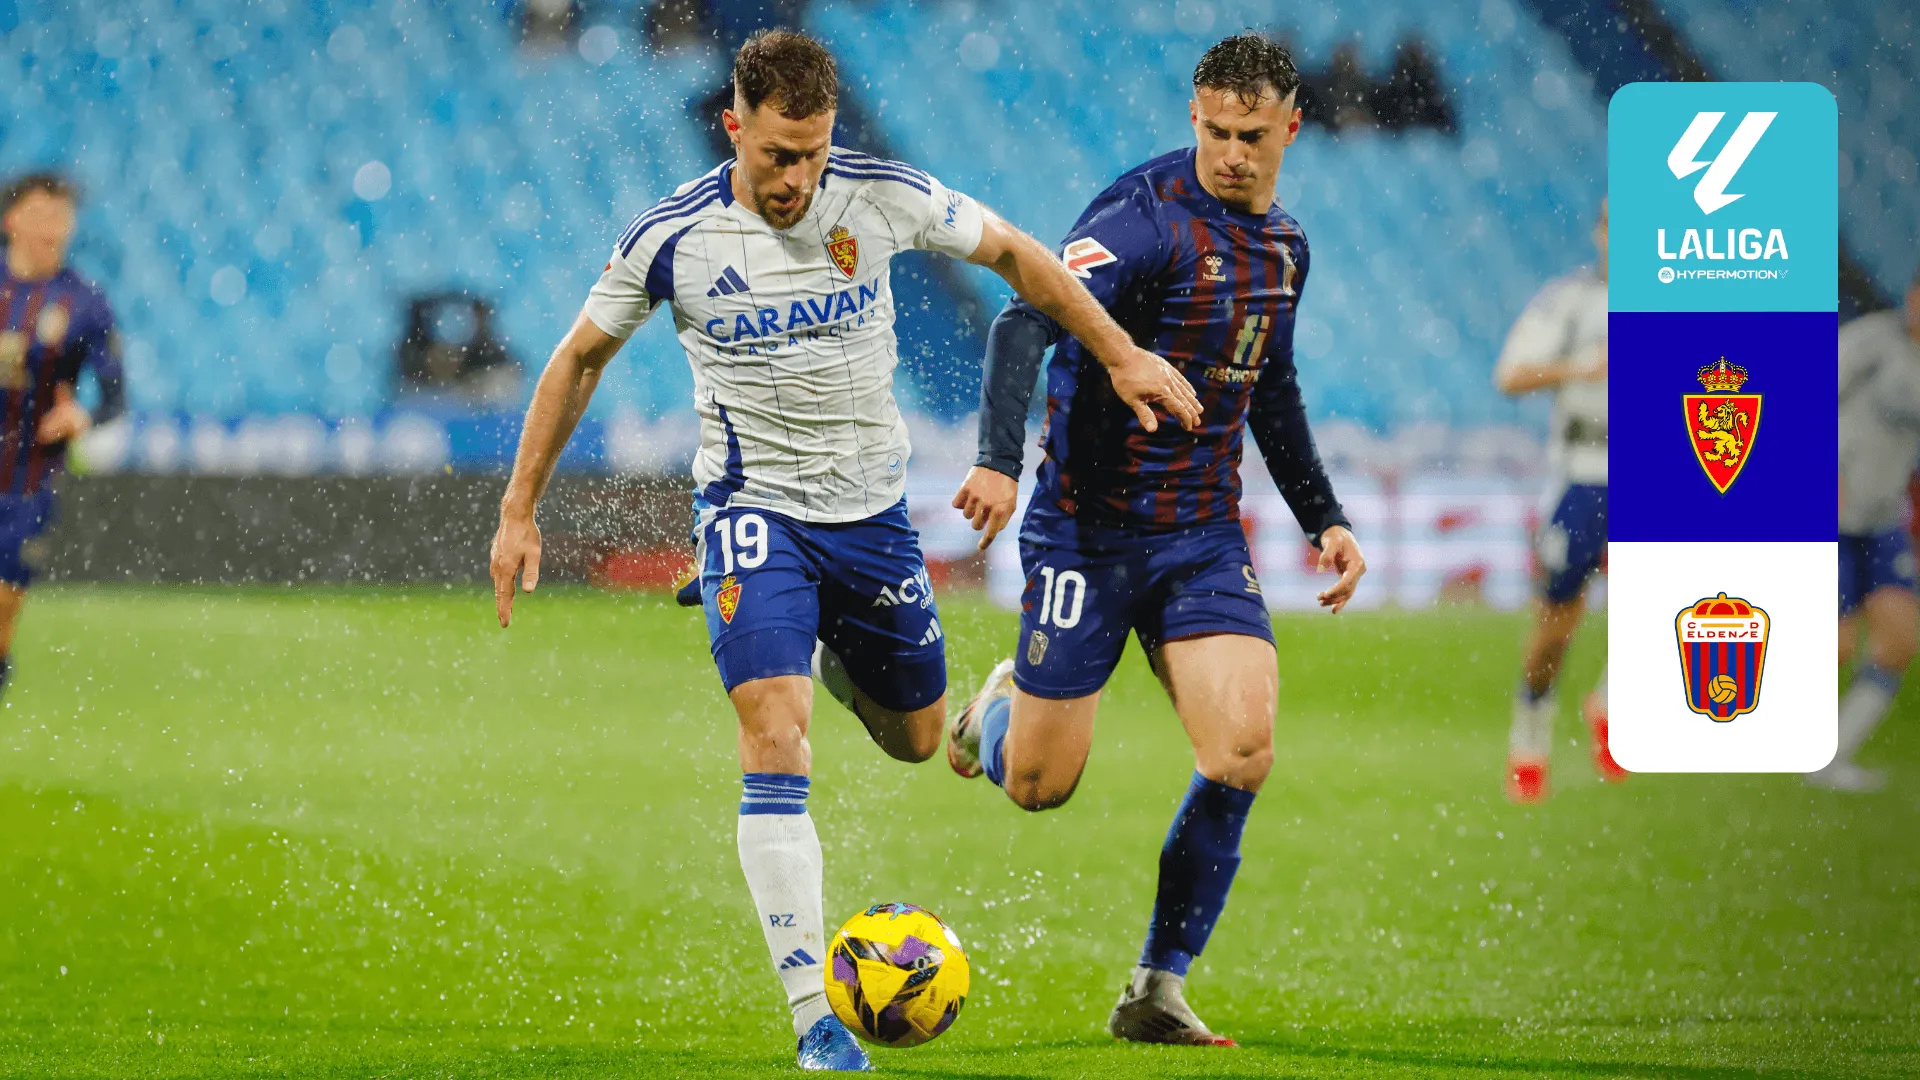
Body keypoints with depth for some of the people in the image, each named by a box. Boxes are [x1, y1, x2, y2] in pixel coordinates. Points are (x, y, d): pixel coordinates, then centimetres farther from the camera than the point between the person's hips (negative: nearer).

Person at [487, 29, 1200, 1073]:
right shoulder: (671, 237, -13)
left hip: (872, 507, 3)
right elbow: (579, 359, 2)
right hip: (754, 509, -3)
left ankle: (832, 657, 53)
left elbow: (1010, 252, 7)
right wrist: (519, 510, 2)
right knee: (775, 739, -20)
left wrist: (1121, 353, 5)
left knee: (915, 735, 16)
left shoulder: (881, 196, -10)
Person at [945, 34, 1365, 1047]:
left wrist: (1325, 518, 19)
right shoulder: (1148, 216, -17)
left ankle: (1157, 990, -3)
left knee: (1242, 750, -15)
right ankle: (1002, 702, 39)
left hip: (1204, 538, 5)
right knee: (1038, 787, 0)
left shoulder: (1282, 244, 8)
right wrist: (999, 458, -45)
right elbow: (1025, 324, -30)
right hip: (1087, 531, -5)